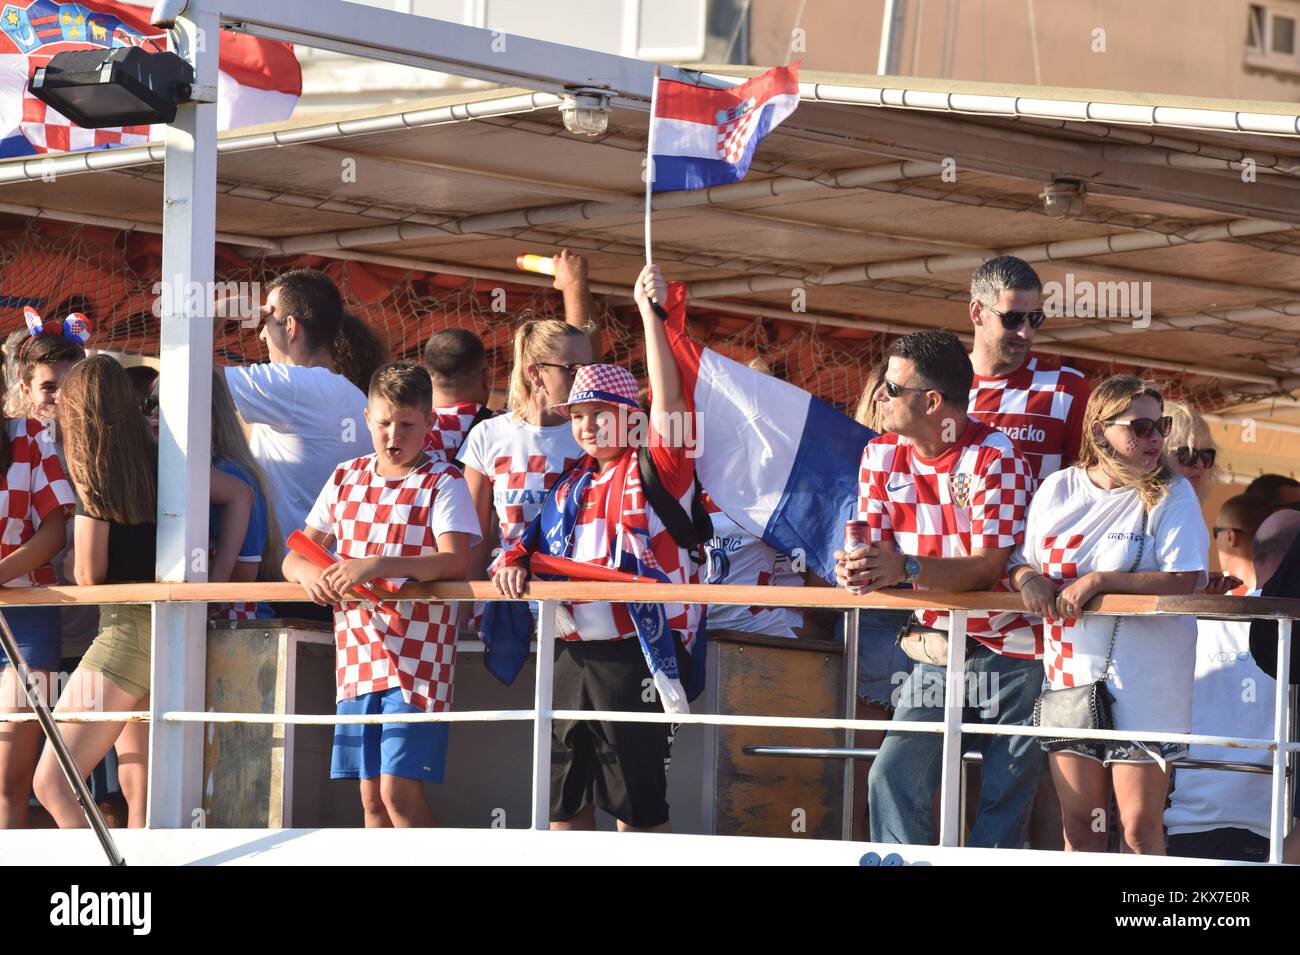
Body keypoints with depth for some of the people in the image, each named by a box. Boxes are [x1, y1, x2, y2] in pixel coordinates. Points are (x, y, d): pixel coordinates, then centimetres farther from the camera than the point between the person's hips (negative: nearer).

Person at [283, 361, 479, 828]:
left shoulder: (443, 482, -3)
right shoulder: (346, 479, 13)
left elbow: (455, 562, -18)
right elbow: (293, 557, 13)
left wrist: (376, 566, -28)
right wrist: (310, 574, -12)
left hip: (416, 660, -6)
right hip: (357, 660, 6)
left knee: (399, 789, -13)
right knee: (371, 794, 6)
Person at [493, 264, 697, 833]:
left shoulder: (656, 469, -1)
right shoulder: (571, 484, 17)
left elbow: (668, 399, -13)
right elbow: (537, 542, 17)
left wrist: (650, 311, -19)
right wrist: (514, 565, -8)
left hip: (635, 653, -7)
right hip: (571, 654, 7)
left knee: (637, 808, -4)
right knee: (564, 805, 11)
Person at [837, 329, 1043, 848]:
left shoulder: (995, 457, -18)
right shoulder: (881, 455, 1)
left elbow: (989, 568, -23)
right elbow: (875, 548, -1)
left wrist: (905, 567, -37)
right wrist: (857, 569, -27)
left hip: (1009, 653, -5)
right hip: (935, 647, 5)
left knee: (1004, 802, -3)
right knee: (892, 780, -6)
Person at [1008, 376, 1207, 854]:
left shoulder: (1172, 495, -4)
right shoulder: (1057, 490, 8)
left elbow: (1184, 581, -16)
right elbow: (1018, 563, 18)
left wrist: (1100, 580, -19)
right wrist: (1028, 577, -6)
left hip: (1142, 685, -4)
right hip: (1071, 675, 4)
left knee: (1140, 828, -4)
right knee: (1079, 826, 8)